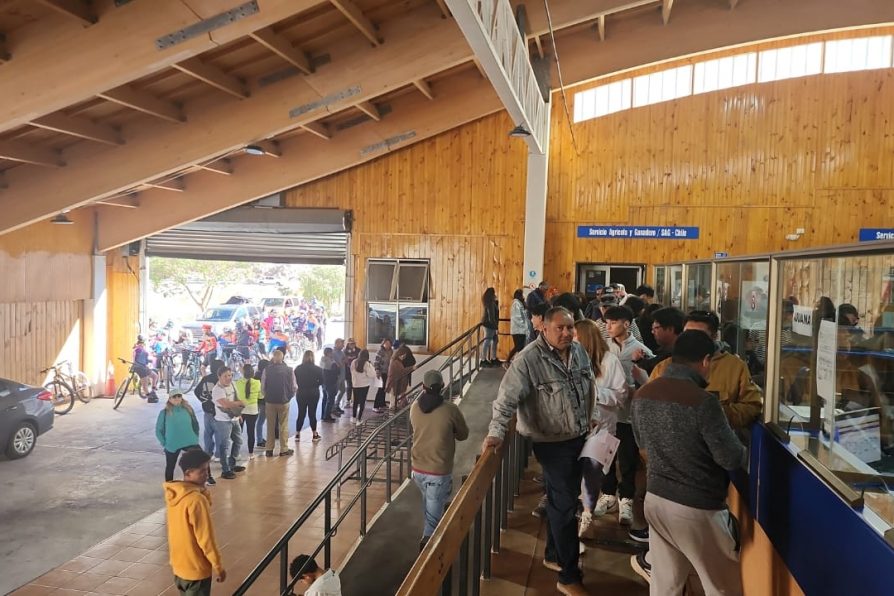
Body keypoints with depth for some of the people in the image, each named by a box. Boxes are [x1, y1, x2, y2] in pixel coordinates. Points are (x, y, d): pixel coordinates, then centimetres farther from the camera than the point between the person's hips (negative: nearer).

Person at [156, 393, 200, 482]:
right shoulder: (164, 412, -6)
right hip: (172, 445, -1)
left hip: (190, 442, 1)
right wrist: (164, 443, -3)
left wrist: (195, 438, 7)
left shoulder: (188, 409, 1)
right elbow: (158, 430, 1)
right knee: (170, 466, 13)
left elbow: (195, 424, 12)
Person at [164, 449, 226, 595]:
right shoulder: (197, 500, -28)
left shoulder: (172, 494, -4)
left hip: (178, 564, 8)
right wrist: (218, 566, -12)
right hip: (196, 568, -7)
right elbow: (205, 538, -21)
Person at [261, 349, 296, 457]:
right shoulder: (289, 370, -8)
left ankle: (269, 449, 17)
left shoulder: (267, 370, -9)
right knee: (283, 426, 9)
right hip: (284, 401, 0)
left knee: (270, 426, 12)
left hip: (270, 401, 1)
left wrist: (267, 396, 13)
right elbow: (294, 388, -5)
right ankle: (284, 449, 12)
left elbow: (262, 388, -6)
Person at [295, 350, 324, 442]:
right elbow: (321, 381, -3)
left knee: (301, 414, 11)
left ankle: (297, 434, 14)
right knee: (312, 413, 7)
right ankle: (315, 435, 13)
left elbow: (295, 381, -1)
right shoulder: (317, 369, -10)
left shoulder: (298, 368, -5)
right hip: (313, 393, -1)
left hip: (301, 393, 1)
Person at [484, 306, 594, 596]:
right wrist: (496, 431, -34)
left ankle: (554, 554, 42)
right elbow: (507, 399, -24)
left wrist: (588, 421, 17)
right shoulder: (528, 360, -22)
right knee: (565, 505, 1)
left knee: (562, 500, 21)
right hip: (552, 443, -7)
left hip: (579, 439, 7)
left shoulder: (580, 351, 1)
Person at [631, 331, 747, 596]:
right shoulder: (703, 401, -23)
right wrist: (744, 451, 7)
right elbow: (732, 459, -14)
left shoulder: (643, 394, -1)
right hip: (697, 508, -6)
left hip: (656, 499, 6)